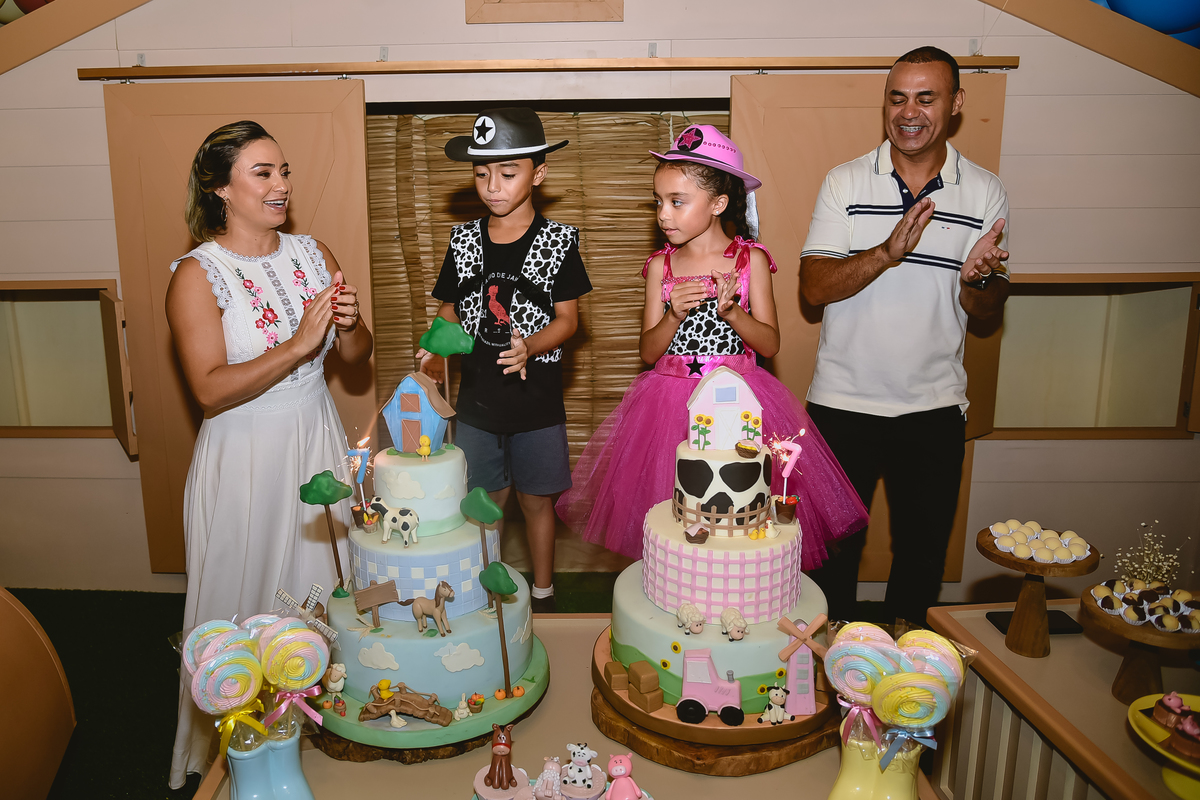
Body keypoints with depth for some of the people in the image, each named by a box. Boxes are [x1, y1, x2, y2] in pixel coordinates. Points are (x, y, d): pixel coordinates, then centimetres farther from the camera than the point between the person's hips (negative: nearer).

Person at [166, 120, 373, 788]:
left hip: (318, 444, 5)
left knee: (325, 584, 16)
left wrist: (348, 325, -14)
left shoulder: (313, 253, 4)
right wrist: (299, 343, -26)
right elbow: (211, 389, -19)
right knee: (249, 593, 10)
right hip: (246, 457, -4)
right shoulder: (198, 275, -11)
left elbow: (358, 356, 8)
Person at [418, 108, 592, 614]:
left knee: (537, 498, 12)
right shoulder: (465, 239, 2)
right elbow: (450, 310, 8)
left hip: (537, 396, -2)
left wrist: (529, 347, -25)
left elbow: (568, 318, -6)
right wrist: (437, 353, -11)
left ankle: (542, 594, 32)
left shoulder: (558, 240, -6)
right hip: (477, 396, 2)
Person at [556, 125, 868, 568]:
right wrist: (674, 315, -15)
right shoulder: (661, 266, 3)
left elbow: (769, 344, -3)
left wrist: (730, 310, -18)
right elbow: (648, 352, 3)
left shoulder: (750, 259, -1)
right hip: (670, 405, 2)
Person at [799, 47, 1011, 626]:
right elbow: (814, 287, -11)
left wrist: (977, 279, -21)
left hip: (935, 405, 1)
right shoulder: (844, 182, -2)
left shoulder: (985, 193, 1)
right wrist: (889, 252, -27)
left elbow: (988, 313, 2)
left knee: (923, 550, 15)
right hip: (843, 401, -1)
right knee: (834, 544, 11)